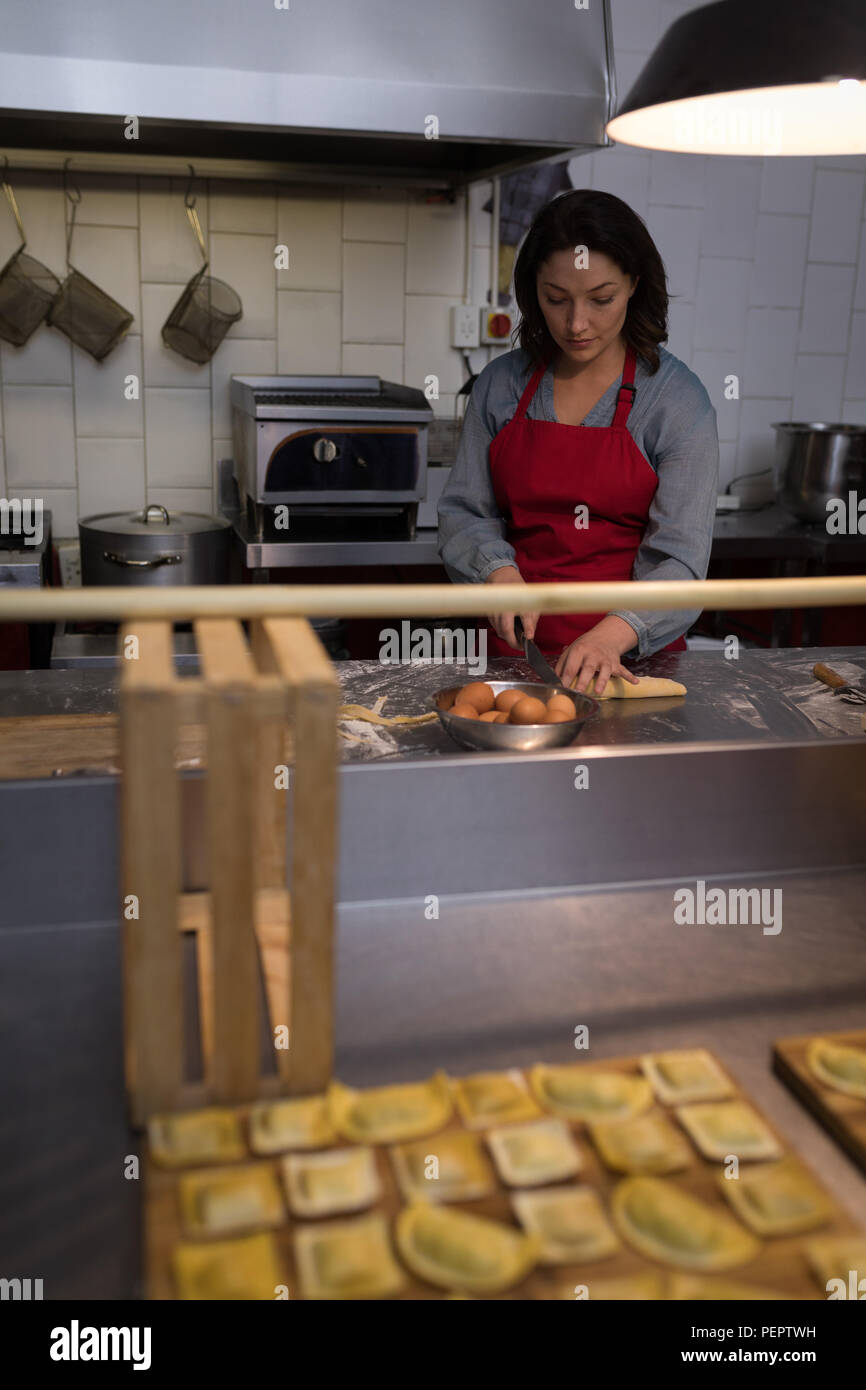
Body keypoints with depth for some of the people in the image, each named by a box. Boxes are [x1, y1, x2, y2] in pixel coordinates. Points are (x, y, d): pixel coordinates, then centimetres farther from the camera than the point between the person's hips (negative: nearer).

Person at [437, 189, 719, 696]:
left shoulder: (679, 399, -4)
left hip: (630, 658, -2)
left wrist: (613, 635, -28)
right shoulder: (501, 384, 6)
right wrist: (499, 573, -12)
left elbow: (678, 558, -10)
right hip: (517, 648, 2)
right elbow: (464, 509, 9)